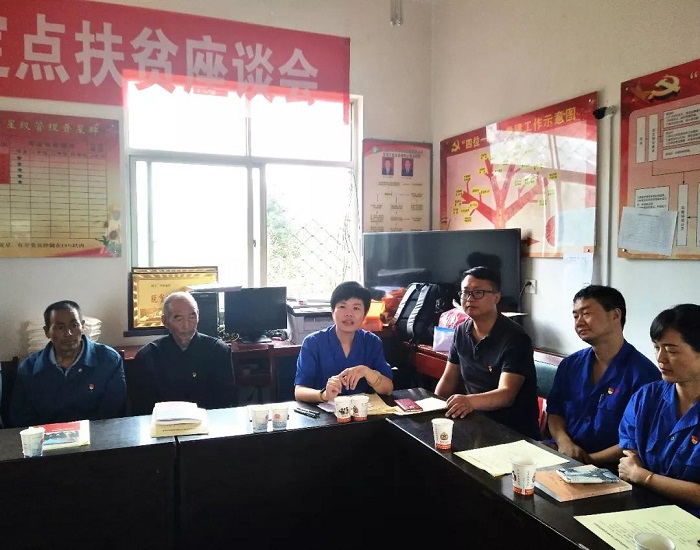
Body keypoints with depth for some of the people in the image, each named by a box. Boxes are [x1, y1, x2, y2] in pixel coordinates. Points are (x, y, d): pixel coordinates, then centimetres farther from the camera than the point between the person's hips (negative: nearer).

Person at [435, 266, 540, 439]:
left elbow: (506, 394, -27)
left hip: (515, 432, -6)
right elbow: (448, 379, 11)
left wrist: (470, 401, -45)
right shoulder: (462, 332, 4)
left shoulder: (514, 338, -17)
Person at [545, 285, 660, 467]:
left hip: (607, 466, -6)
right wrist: (563, 442, -6)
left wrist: (590, 459, -15)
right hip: (562, 452, 6)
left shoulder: (643, 373, -10)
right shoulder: (569, 365, 10)